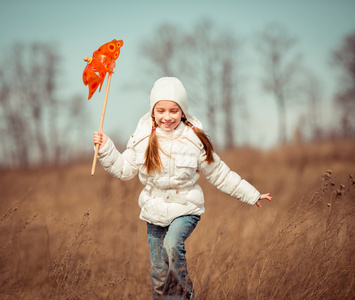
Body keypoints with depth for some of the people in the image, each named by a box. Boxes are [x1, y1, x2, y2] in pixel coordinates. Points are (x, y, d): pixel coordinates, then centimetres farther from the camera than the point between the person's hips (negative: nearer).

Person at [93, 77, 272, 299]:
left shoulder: (194, 139, -8)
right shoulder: (142, 137, -3)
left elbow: (219, 174, 1)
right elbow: (124, 170, 8)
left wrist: (252, 195, 3)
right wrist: (106, 149, -6)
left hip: (186, 208, -3)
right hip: (155, 210, 3)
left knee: (173, 244, -31)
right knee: (159, 273, 4)